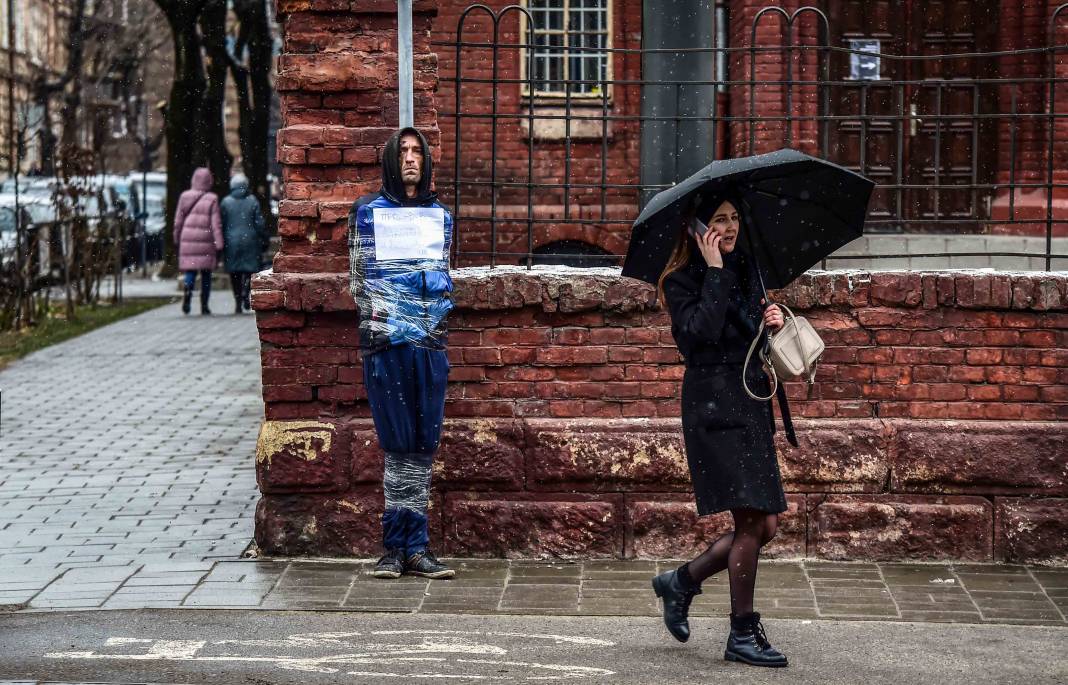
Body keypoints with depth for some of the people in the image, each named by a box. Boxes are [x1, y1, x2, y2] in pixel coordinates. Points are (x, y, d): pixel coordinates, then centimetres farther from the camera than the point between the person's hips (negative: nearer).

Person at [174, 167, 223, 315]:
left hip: (187, 239, 2)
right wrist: (219, 245, -6)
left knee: (190, 272, 5)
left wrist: (176, 240, 18)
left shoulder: (185, 197, 2)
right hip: (206, 240, -2)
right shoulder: (211, 199, -6)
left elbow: (178, 221, 7)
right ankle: (204, 306, 8)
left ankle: (187, 294, -23)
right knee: (206, 274, 8)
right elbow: (216, 224, -8)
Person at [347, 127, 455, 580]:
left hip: (430, 341, 3)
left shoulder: (440, 216, 16)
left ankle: (415, 547, 3)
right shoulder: (367, 211, 8)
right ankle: (395, 547, -1)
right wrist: (372, 313, -2)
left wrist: (439, 314, 10)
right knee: (397, 444, -6)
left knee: (423, 446, 0)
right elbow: (357, 278, 9)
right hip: (385, 340, -3)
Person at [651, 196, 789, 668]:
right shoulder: (681, 280, -4)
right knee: (751, 521, -10)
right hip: (713, 404, -8)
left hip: (752, 403, 8)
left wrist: (774, 321, 3)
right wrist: (714, 270, -17)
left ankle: (681, 581, 23)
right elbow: (702, 331, -21)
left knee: (765, 523, 5)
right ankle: (743, 634, -1)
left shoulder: (745, 270, 16)